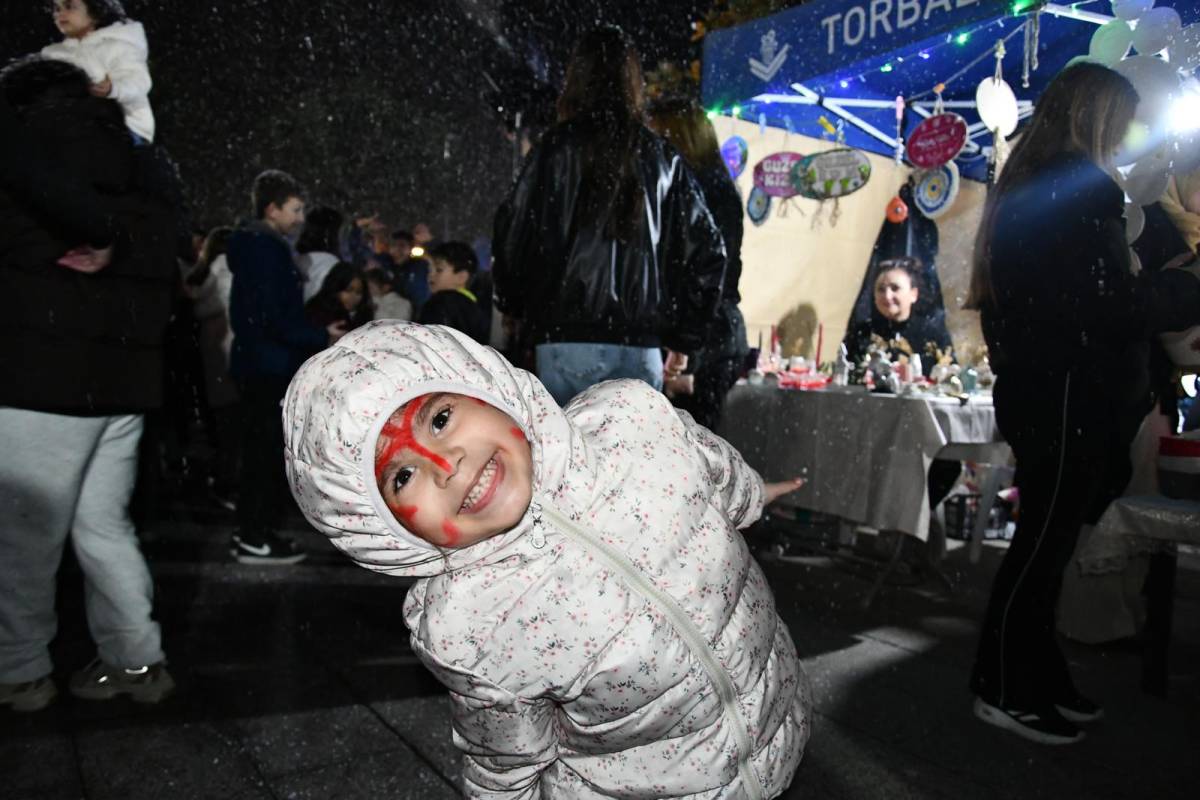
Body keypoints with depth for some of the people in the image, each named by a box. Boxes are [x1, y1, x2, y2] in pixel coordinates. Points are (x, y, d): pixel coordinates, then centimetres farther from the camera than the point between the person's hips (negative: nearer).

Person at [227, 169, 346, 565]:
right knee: (270, 453, -4)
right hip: (271, 365, -10)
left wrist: (315, 333, 13)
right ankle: (256, 540, 4)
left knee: (258, 451, 15)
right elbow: (277, 319, -23)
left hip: (256, 362, 10)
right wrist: (322, 337, -13)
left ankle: (250, 532, 24)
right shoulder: (269, 249, -15)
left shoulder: (252, 246, 16)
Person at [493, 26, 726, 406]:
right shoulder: (663, 158, 12)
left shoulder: (561, 146, 0)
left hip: (569, 336, -3)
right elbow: (706, 248, 11)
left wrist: (514, 306, 14)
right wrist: (684, 336, 16)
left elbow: (514, 233, -3)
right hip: (642, 344, 4)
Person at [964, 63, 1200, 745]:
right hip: (1066, 393, -10)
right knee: (1046, 540, -1)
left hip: (1031, 387, 10)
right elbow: (1110, 308, -16)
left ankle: (1037, 678, 28)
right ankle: (1006, 690, 12)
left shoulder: (1022, 186, 16)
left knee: (1046, 538, 16)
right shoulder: (1084, 187, -12)